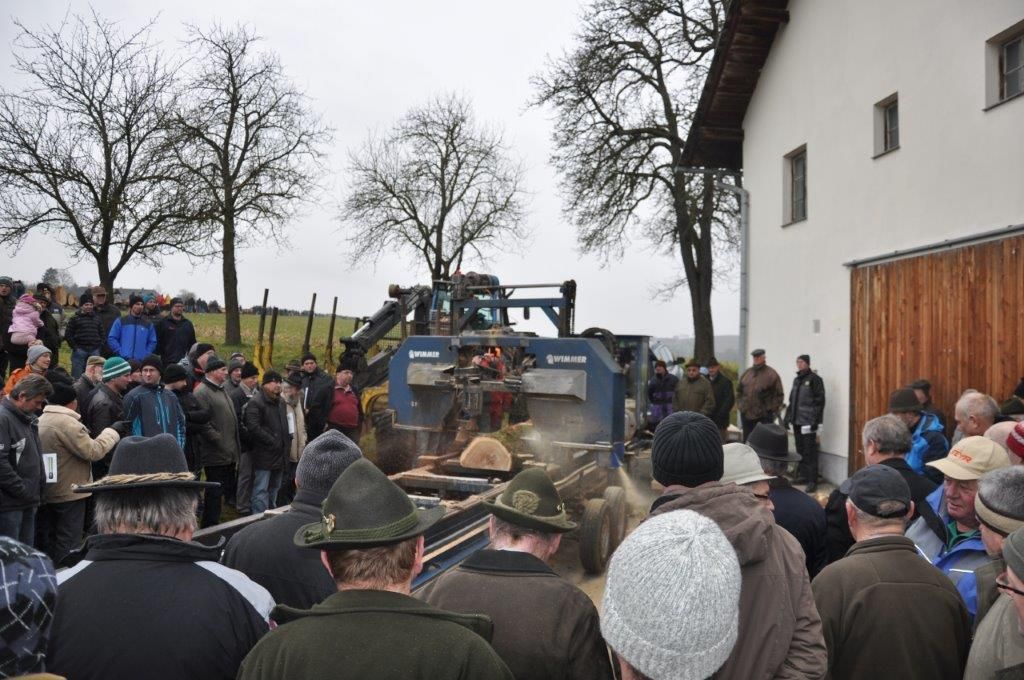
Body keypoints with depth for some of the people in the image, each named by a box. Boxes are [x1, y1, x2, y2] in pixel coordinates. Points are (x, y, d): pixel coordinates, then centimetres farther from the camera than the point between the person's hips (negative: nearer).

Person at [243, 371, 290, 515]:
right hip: (264, 454, -8)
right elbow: (253, 427, -21)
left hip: (279, 454, 8)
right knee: (261, 489, -4)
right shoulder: (255, 403, -12)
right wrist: (272, 442, -19)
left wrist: (286, 440, 11)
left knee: (274, 488, 18)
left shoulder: (280, 402, 15)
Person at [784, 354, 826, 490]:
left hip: (808, 422, -7)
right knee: (800, 450, 13)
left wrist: (816, 421, -17)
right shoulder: (796, 380, 17)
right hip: (797, 421, 7)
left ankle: (812, 481, -5)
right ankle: (802, 475, 23)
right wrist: (787, 418, 18)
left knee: (810, 452, -7)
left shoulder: (814, 379, -6)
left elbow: (819, 401, -12)